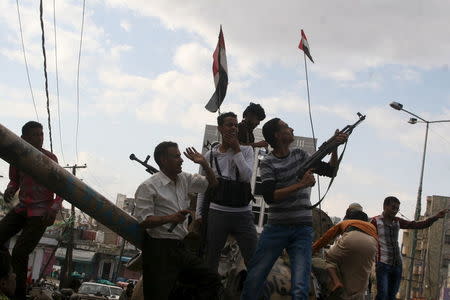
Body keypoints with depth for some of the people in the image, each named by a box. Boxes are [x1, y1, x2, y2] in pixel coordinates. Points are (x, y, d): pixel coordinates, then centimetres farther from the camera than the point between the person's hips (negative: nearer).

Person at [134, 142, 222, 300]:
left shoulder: (184, 179, 11)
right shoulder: (148, 186, -10)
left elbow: (212, 184, 21)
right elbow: (143, 221, -15)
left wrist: (204, 164, 5)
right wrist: (170, 218, -25)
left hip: (180, 248, 7)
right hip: (159, 250, -7)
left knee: (212, 280, 4)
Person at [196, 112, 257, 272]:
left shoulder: (246, 150, 5)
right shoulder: (210, 155, 7)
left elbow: (247, 176, -12)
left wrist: (236, 149, -8)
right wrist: (199, 215, 5)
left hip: (243, 213, 0)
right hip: (217, 213, 1)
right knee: (210, 260, 6)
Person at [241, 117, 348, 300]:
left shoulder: (300, 155, 10)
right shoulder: (268, 163, -4)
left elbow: (330, 171, 17)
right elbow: (269, 196, -17)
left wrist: (335, 147, 1)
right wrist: (301, 184, -21)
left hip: (302, 229, 2)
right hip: (276, 228, -2)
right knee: (253, 280, -2)